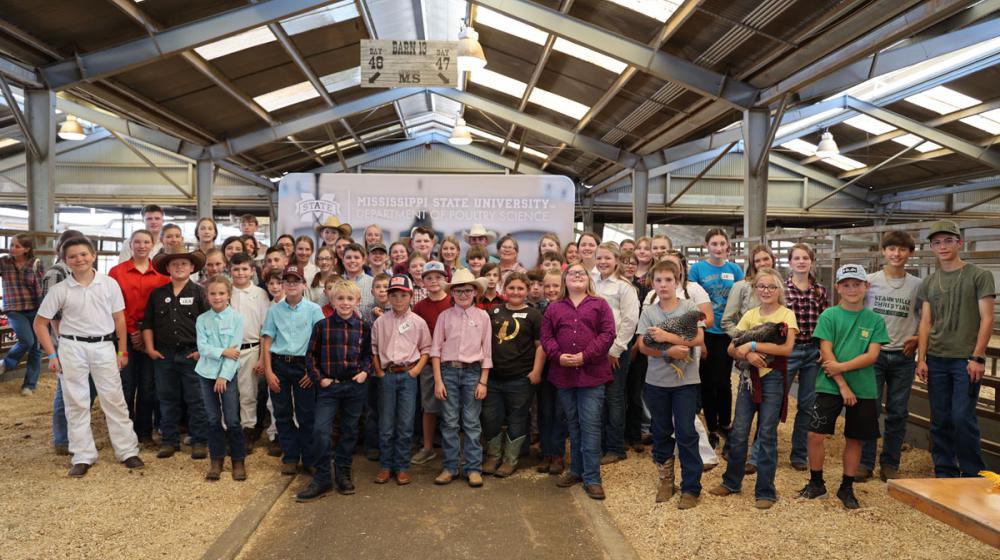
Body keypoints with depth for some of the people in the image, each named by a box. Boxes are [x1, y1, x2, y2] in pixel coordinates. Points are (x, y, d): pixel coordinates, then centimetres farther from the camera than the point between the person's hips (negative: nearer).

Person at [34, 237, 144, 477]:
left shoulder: (109, 284, -1)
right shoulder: (59, 290, -2)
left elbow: (119, 319, 5)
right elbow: (40, 323, 5)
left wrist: (122, 351, 5)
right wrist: (52, 355, -1)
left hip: (103, 346, 0)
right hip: (72, 347, 0)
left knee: (114, 399, 4)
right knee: (76, 402, 7)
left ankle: (128, 451, 13)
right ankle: (82, 456, 17)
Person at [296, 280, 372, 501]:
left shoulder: (363, 327, 1)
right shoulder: (322, 326, -3)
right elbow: (311, 355, 3)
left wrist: (365, 371, -4)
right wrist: (319, 378, -5)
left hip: (355, 385, 2)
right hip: (329, 386, -1)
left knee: (350, 431, 11)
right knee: (321, 430, -9)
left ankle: (343, 473, 28)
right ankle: (322, 480, 4)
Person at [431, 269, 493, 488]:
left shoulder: (483, 317, 3)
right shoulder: (444, 316, 3)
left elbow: (487, 352, 4)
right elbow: (436, 349, 2)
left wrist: (483, 382, -1)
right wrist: (438, 380, -4)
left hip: (473, 372, 0)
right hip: (448, 371, 1)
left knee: (472, 423, 4)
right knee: (449, 423, 5)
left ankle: (473, 468, 13)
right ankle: (450, 467, 16)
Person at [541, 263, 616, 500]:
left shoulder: (600, 305, 5)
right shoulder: (554, 307, 12)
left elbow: (608, 334, -5)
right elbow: (546, 337, 6)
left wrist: (586, 356, -15)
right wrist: (558, 356, -12)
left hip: (592, 373, -3)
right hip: (563, 373, 3)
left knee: (590, 425, -4)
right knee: (573, 424, 14)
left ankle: (592, 478, 3)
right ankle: (576, 469, 26)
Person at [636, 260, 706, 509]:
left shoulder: (689, 307, -2)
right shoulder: (648, 312, 4)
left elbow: (698, 338, -14)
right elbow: (642, 346, -5)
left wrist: (666, 336, -19)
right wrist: (668, 353, -20)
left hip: (685, 380, -3)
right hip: (656, 381, 3)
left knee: (686, 434, -1)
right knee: (661, 433, 13)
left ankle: (691, 488, 9)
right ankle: (665, 480, 28)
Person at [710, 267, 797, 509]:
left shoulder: (786, 315, -4)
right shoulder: (750, 314, 8)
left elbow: (787, 348, -18)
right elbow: (732, 348, 3)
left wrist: (752, 345, -19)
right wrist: (748, 354, -18)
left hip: (773, 378, -4)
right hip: (749, 377, 4)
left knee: (767, 435, 3)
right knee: (738, 432, 8)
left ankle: (766, 491, 15)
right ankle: (732, 481, 24)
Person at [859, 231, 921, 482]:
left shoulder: (917, 285, 4)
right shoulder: (870, 281, 1)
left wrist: (917, 339, -5)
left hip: (903, 356, 2)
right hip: (873, 352, -1)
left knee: (898, 413, 7)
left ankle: (890, 464, 19)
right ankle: (865, 463, 11)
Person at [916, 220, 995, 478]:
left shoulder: (979, 276, 0)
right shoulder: (929, 283, 11)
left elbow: (986, 319, -4)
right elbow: (925, 322, 10)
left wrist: (977, 357, -11)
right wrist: (921, 359, 3)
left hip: (966, 360, -4)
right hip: (936, 360, 4)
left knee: (962, 418, -7)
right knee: (940, 420, 7)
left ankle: (973, 475, 9)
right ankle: (944, 472, 18)